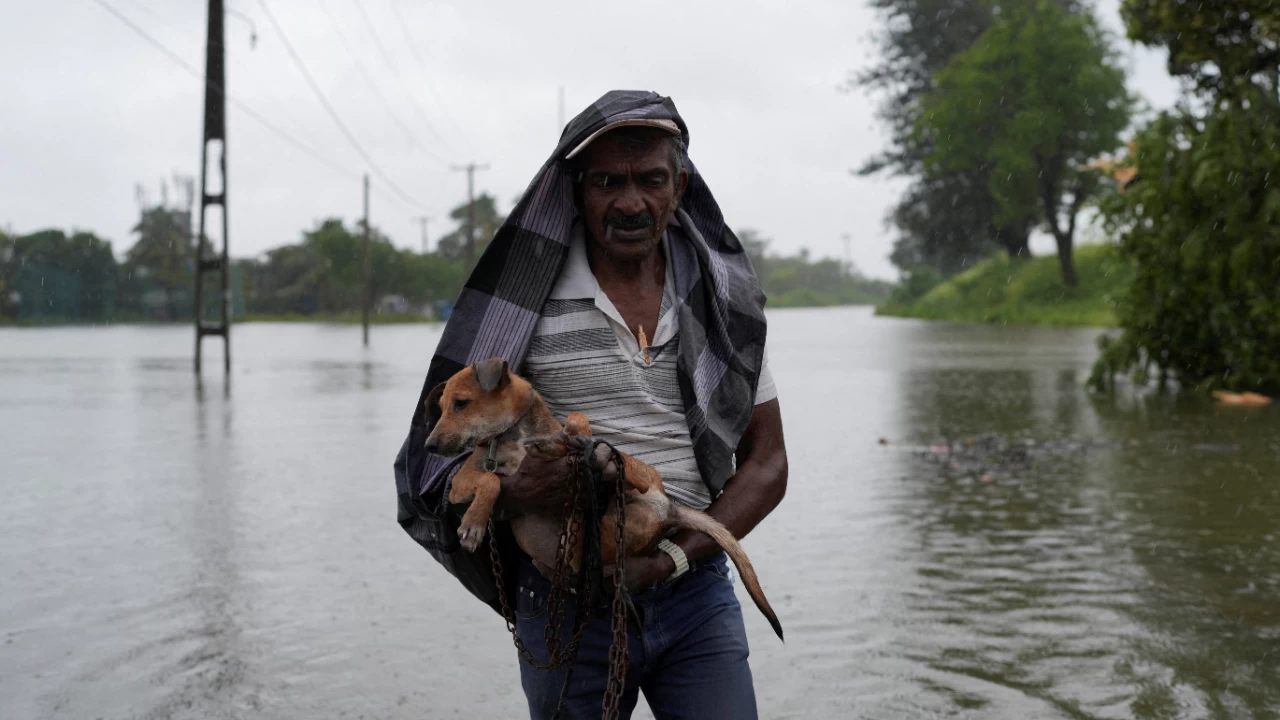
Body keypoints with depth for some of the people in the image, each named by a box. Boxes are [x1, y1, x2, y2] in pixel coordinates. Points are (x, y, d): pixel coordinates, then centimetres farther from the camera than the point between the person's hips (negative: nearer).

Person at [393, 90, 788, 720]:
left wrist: (675, 557, -11)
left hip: (697, 591, 2)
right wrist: (500, 489, -24)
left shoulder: (721, 302, 4)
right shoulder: (524, 301, -4)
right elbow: (441, 450, 0)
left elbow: (766, 464, 4)